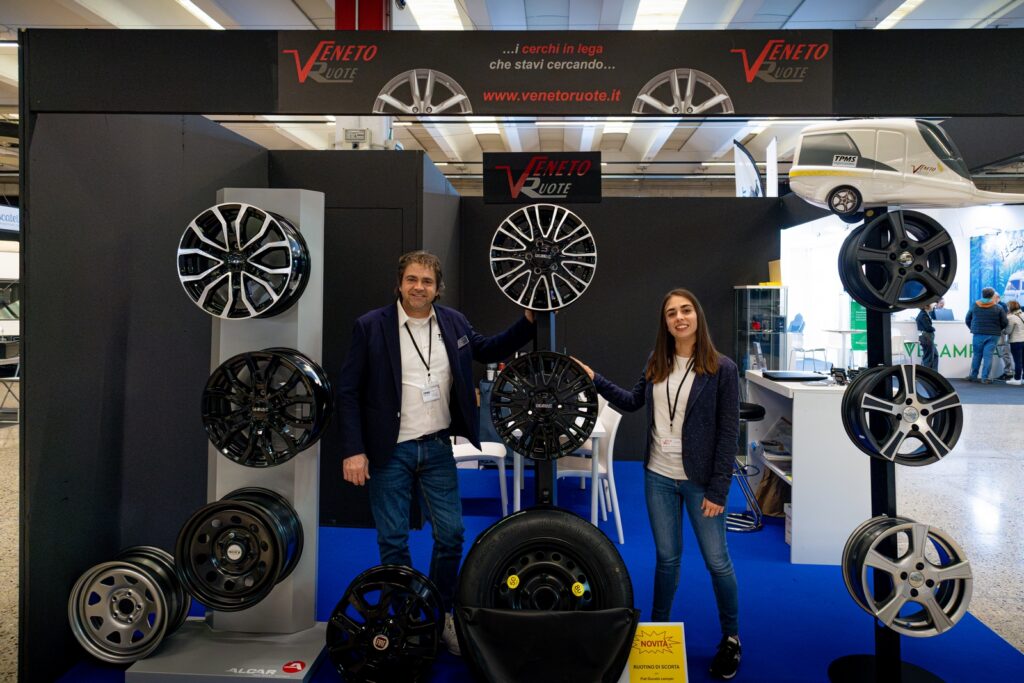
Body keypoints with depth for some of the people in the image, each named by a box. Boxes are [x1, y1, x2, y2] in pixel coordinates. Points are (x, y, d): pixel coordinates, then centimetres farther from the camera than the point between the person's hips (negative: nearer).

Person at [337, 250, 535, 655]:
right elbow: (348, 391, -6)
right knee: (393, 541, 6)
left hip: (437, 448, 4)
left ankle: (440, 614, 28)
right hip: (389, 452, -3)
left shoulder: (453, 322, 4)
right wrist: (353, 450, -11)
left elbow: (488, 351, 19)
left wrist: (530, 321, 6)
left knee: (451, 535, 8)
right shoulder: (371, 326, -8)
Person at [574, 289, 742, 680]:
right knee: (666, 557, 16)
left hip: (700, 481, -3)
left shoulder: (722, 369, -12)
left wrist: (718, 490, -12)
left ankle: (731, 638, 30)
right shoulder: (656, 364, 1)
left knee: (717, 561, 9)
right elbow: (632, 402, 15)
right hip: (658, 477, 3)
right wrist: (594, 380, 4)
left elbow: (729, 432, -11)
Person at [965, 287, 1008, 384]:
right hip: (992, 336, -1)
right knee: (988, 356, 0)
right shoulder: (998, 308, -3)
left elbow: (967, 320, 8)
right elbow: (1004, 323, 0)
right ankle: (985, 378, 0)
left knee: (977, 355, 11)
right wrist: (997, 329, 17)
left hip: (978, 335, 1)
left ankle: (973, 376, 12)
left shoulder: (974, 306, 2)